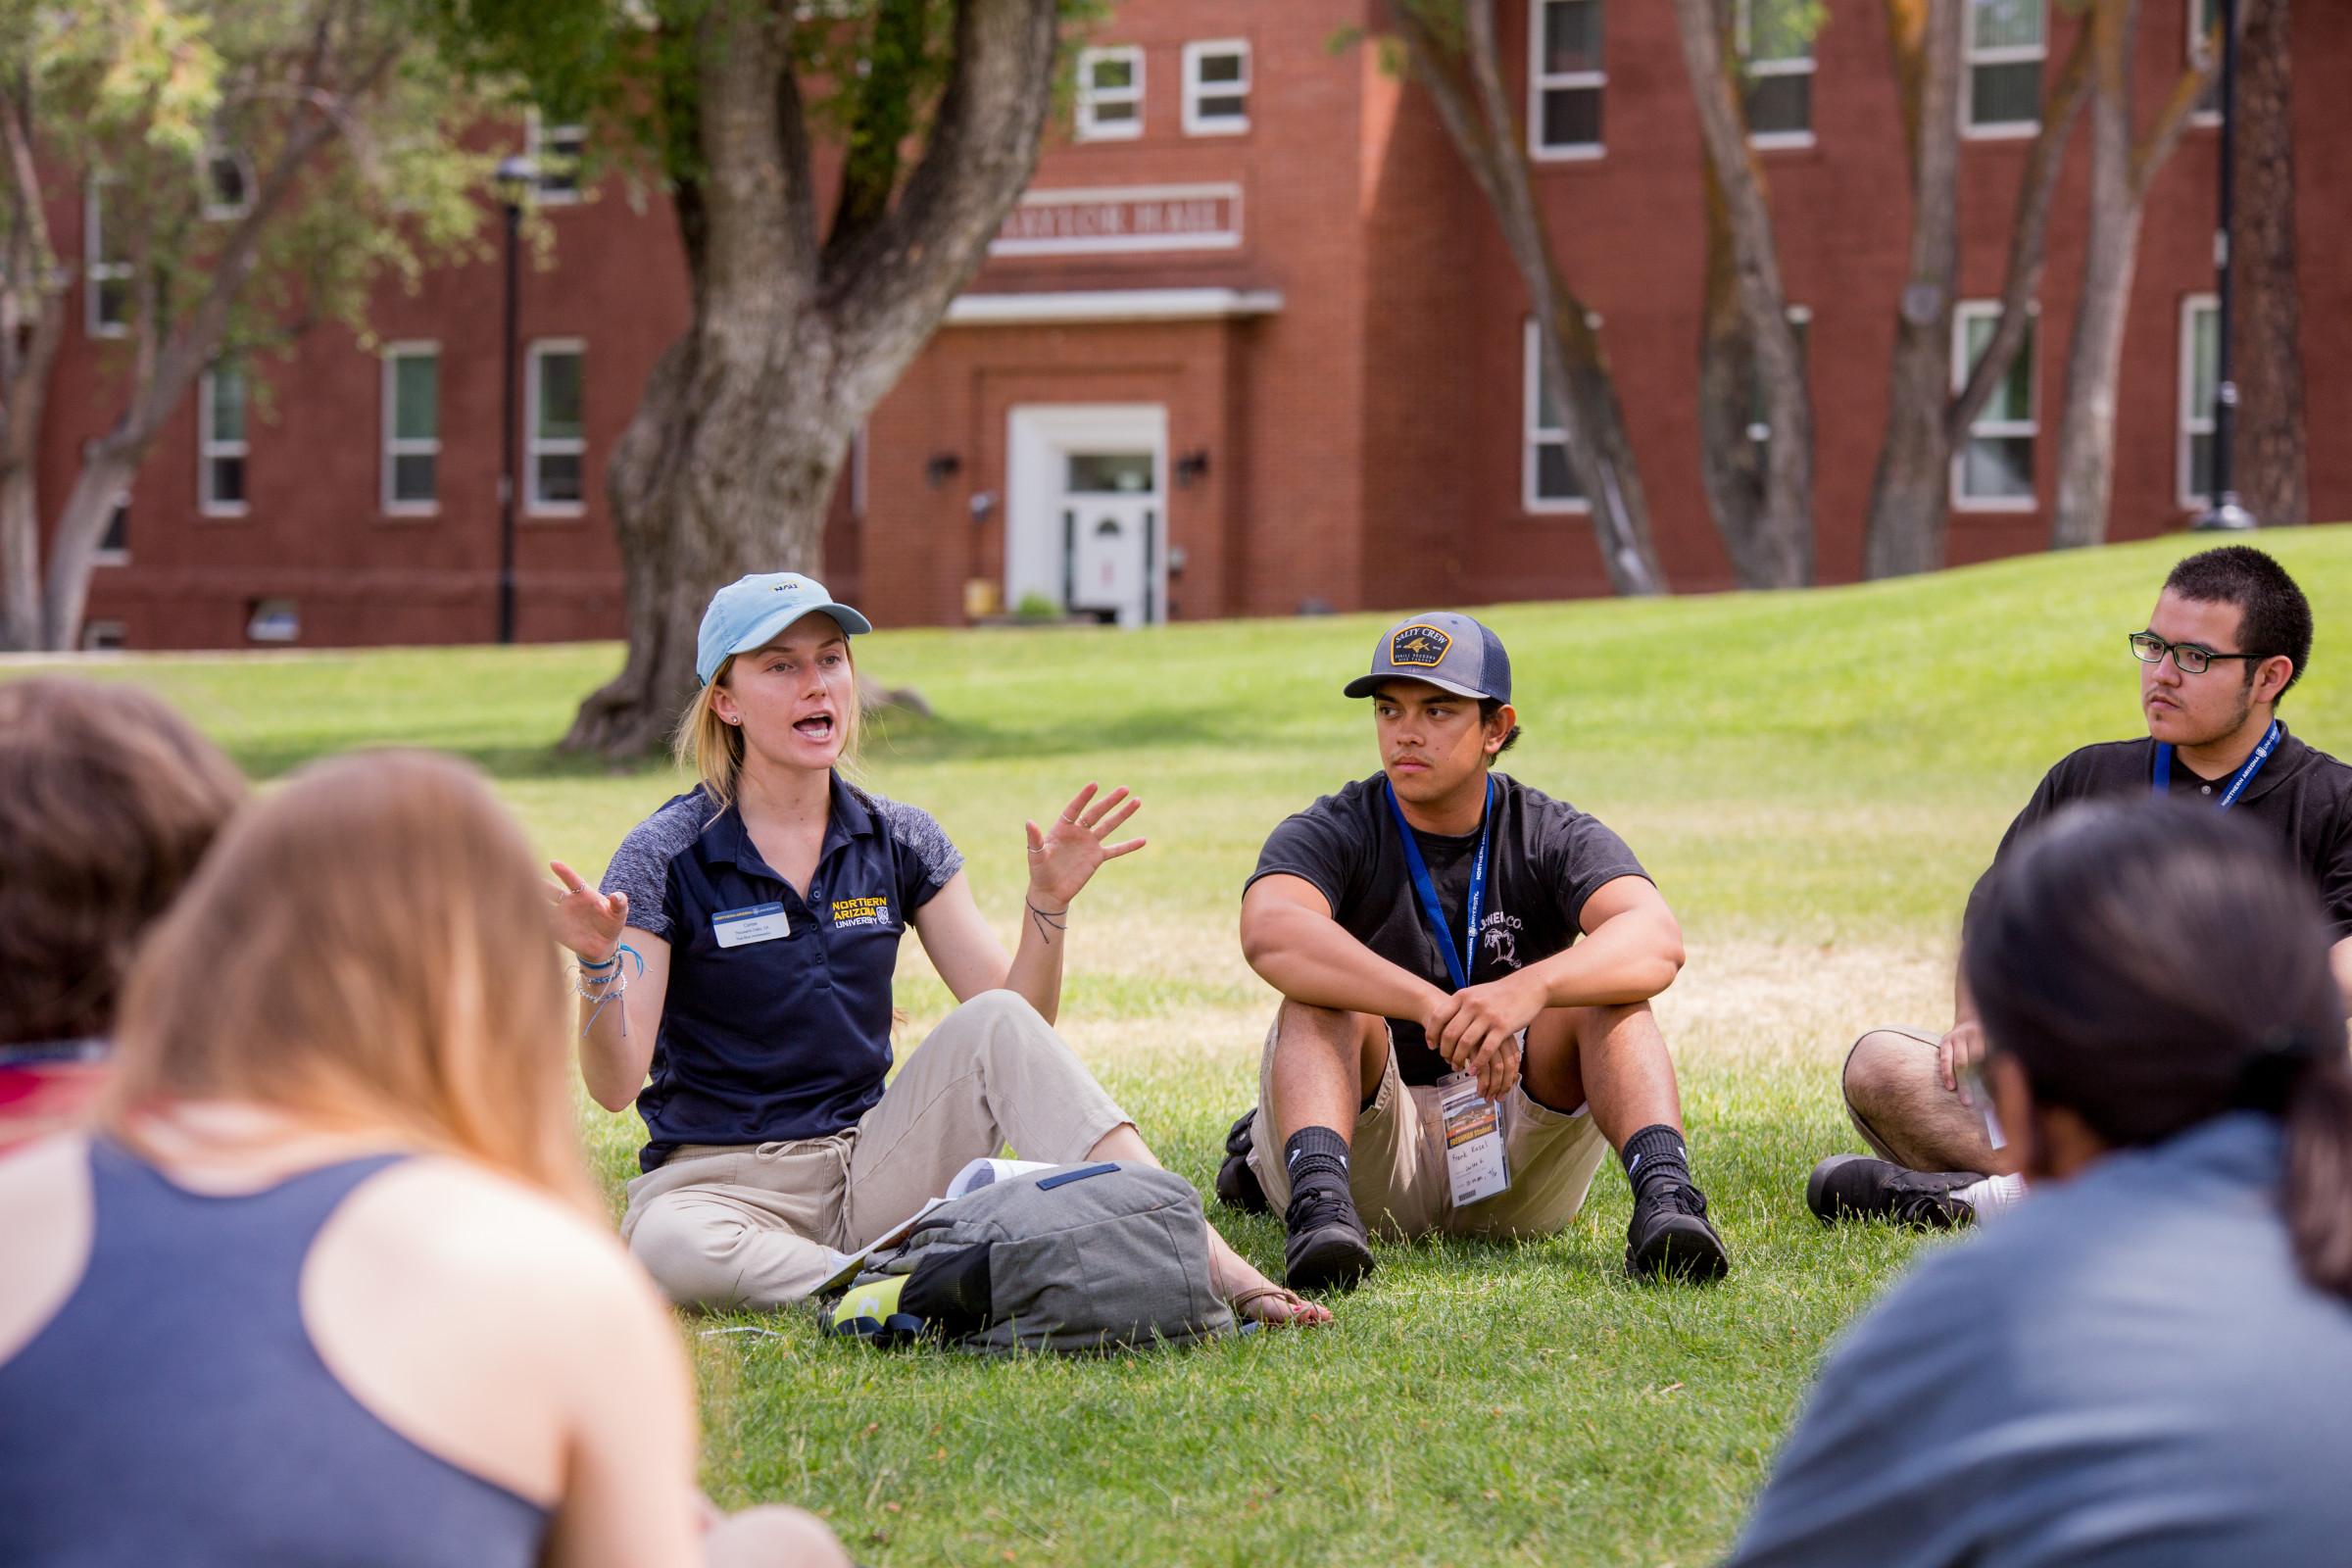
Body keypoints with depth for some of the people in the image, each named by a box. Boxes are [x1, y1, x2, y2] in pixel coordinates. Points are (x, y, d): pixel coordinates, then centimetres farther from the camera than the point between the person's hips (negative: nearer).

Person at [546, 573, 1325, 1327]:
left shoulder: (898, 840, 5)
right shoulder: (666, 858, -7)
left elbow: (1018, 1026, 1)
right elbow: (616, 1084, -14)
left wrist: (1049, 903, -13)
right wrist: (597, 965, -32)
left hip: (870, 1167, 4)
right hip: (722, 1179, -3)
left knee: (995, 1025, -23)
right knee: (670, 1247, -39)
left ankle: (1210, 1266, -31)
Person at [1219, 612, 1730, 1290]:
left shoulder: (1553, 839, 0)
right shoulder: (1333, 834, -4)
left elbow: (1656, 941, -23)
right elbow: (1270, 934, -30)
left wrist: (1526, 990, -44)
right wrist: (1435, 1008, -45)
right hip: (1373, 1167, -1)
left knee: (1600, 992, -21)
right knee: (1325, 992, -25)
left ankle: (1666, 1199, -41)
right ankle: (1318, 1202, -46)